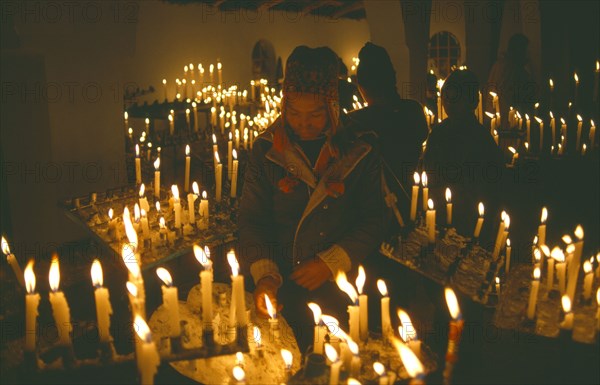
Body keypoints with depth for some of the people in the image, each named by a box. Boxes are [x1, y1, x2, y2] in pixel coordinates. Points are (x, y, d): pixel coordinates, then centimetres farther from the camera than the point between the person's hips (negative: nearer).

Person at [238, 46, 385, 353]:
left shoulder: (358, 152, 3)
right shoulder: (266, 149, 5)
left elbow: (372, 222, 4)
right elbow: (252, 219, 3)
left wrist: (332, 263, -8)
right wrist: (264, 274, -12)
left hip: (339, 287, 0)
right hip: (280, 284, 1)